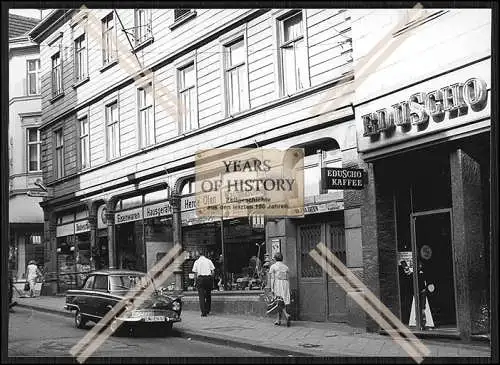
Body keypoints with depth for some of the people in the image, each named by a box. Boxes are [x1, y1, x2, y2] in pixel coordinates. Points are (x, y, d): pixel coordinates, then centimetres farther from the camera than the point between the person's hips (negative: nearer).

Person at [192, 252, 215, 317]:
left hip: (200, 278, -1)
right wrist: (212, 279, 13)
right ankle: (207, 310, 19)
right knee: (208, 295, 14)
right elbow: (213, 271, 4)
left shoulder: (197, 261, 9)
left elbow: (195, 273, 3)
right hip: (209, 278, 1)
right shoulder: (209, 261, 10)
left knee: (201, 295, -1)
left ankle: (203, 312, -8)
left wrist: (195, 281, 8)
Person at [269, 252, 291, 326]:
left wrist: (272, 289, -8)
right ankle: (278, 320, 11)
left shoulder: (273, 266, -1)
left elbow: (272, 278, -7)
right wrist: (289, 289, 12)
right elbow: (287, 278, 8)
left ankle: (286, 315, -29)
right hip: (285, 284, 4)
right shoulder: (285, 267, 10)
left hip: (277, 284, -4)